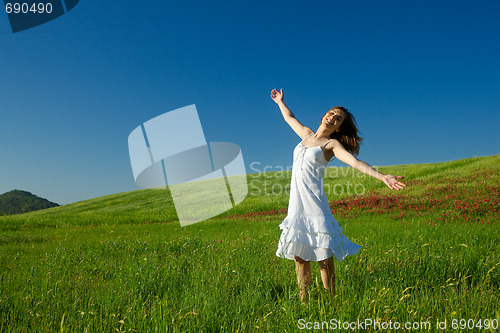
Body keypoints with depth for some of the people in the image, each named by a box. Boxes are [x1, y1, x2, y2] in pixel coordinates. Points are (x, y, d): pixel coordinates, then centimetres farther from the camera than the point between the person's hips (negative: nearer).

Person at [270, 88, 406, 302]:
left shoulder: (331, 144, 1)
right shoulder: (307, 134, 16)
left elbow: (355, 162, -14)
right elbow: (290, 118, 35)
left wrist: (382, 177, -27)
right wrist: (280, 101, 49)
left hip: (314, 203, -5)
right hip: (296, 204, 5)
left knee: (323, 257, -2)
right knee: (299, 257, 7)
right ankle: (303, 301, 19)